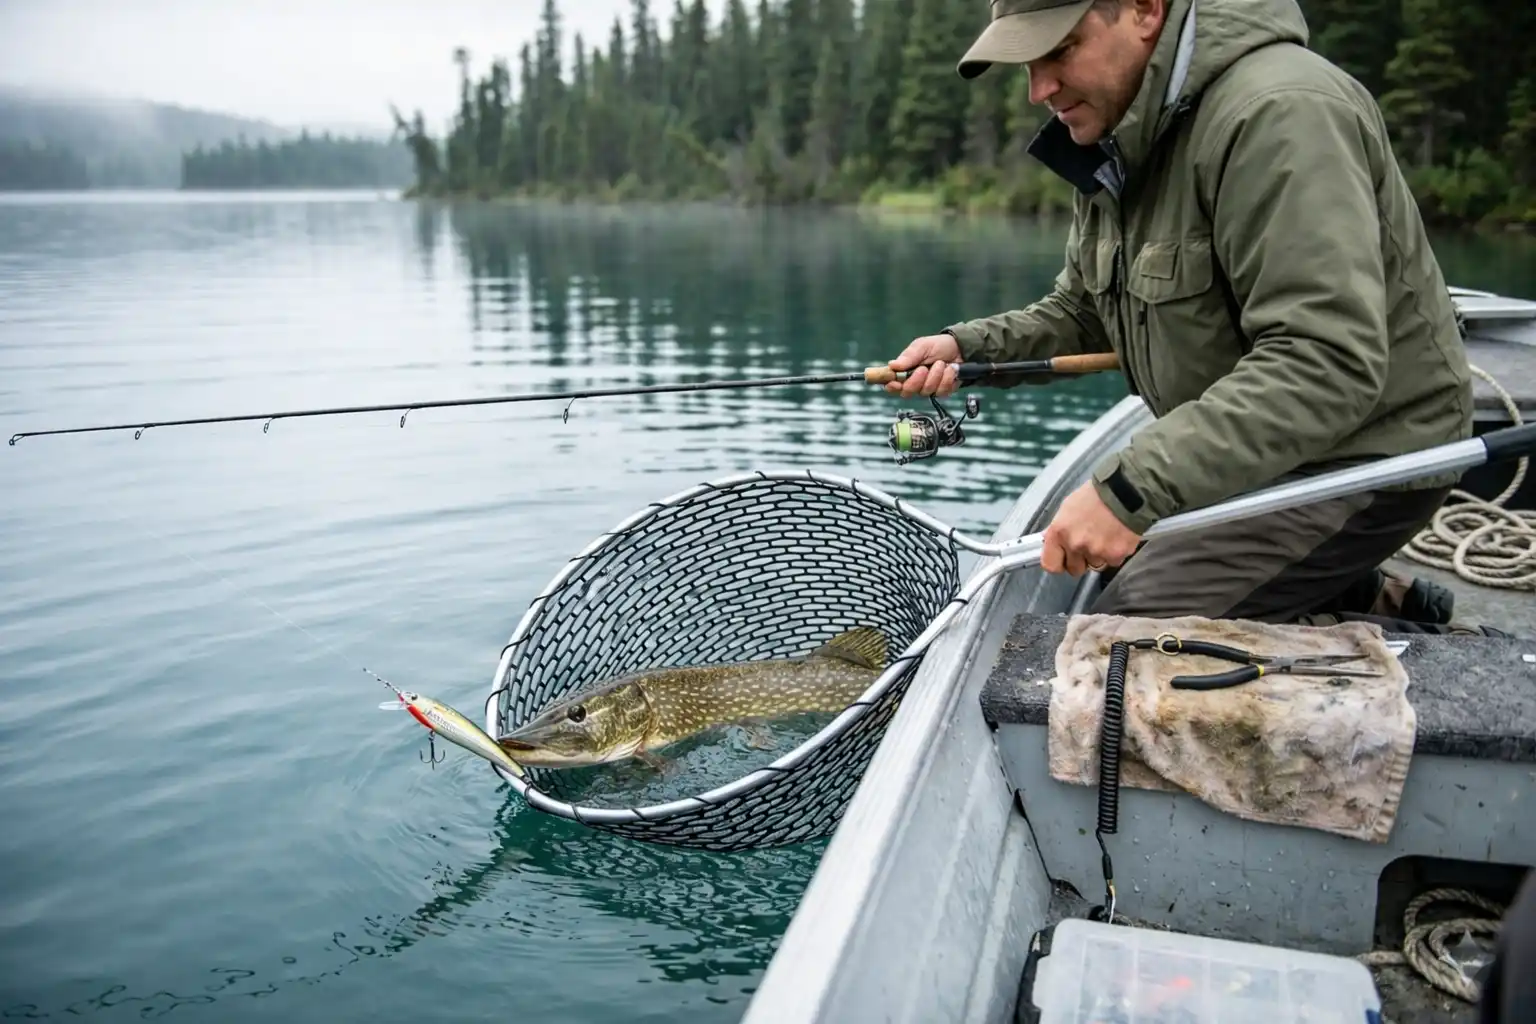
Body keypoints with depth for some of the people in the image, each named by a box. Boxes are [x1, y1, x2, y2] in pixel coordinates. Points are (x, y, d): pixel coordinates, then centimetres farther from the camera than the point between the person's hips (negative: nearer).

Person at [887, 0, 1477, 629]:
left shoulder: (1279, 115, -26)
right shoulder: (1116, 142, 5)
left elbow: (1326, 364, -34)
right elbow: (1079, 314, 13)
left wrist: (1130, 488, -39)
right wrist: (967, 345, -5)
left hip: (1358, 458, -9)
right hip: (1248, 444, 10)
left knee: (1132, 626, -18)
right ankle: (1362, 597, 20)